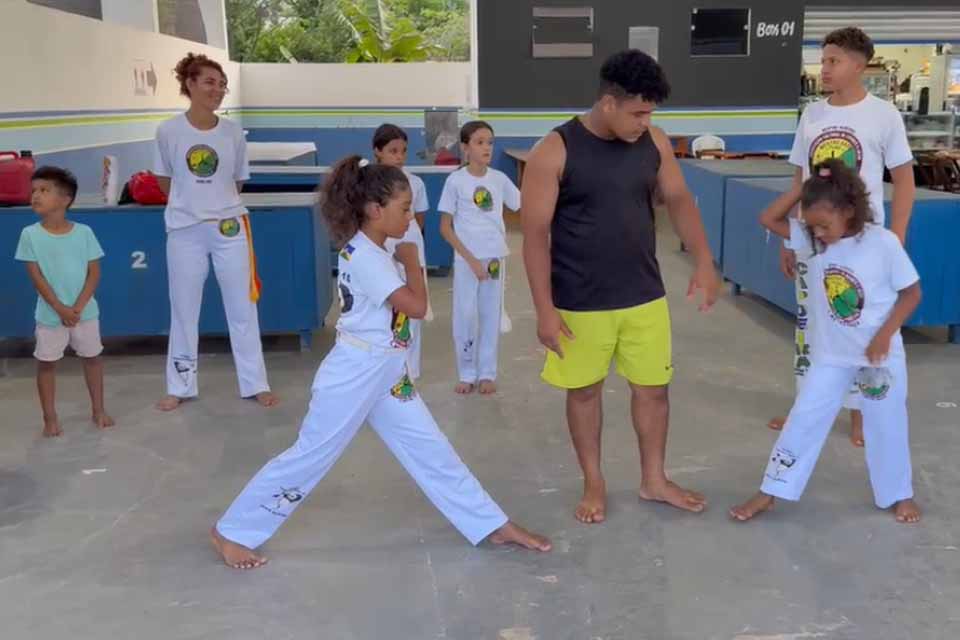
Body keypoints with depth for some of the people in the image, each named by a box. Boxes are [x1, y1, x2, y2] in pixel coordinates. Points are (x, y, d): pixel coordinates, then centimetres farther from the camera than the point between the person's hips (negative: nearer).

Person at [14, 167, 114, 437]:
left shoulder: (84, 232, -6)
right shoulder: (30, 234, -7)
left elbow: (94, 273, -5)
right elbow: (36, 276, -9)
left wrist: (77, 308, -14)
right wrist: (60, 309, -15)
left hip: (85, 312, 1)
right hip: (49, 315, -1)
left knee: (92, 358, 12)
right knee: (46, 363, 7)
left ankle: (98, 410, 27)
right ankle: (50, 418, 18)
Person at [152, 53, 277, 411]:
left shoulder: (233, 132, -4)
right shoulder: (169, 131, -7)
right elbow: (164, 180, 8)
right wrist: (189, 205, 13)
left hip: (229, 228, 1)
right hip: (184, 231, -1)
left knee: (242, 308, 7)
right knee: (183, 311, 10)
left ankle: (255, 384, 18)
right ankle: (180, 387, 24)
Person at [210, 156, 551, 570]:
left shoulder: (371, 252, 9)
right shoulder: (364, 257, -22)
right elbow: (417, 307, -24)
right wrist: (411, 259, -11)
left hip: (386, 375, 9)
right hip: (354, 375, -9)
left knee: (431, 450, 11)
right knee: (310, 456, 2)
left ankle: (493, 527, 19)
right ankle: (232, 532, 18)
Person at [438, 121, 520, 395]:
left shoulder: (499, 179, 0)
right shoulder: (455, 180, -8)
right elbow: (445, 228, -7)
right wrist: (471, 259, -12)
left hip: (495, 257, 3)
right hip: (466, 258, -3)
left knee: (491, 315, 9)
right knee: (465, 316, 3)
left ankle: (487, 373, 22)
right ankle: (467, 374, 20)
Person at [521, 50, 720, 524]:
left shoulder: (654, 143, -1)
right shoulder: (555, 152, -15)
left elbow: (679, 201, 7)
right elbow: (535, 234, -14)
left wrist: (703, 261, -8)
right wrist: (545, 309, -15)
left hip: (645, 296, 4)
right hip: (580, 303, -4)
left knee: (653, 387, 13)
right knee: (584, 391, 11)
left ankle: (654, 480, 32)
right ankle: (594, 484, 30)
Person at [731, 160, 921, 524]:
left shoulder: (883, 242, -17)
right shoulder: (811, 240, -7)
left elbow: (911, 293, -10)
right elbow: (768, 220, -5)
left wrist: (885, 335, -19)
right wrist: (800, 190, -12)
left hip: (881, 353, -2)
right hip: (831, 355, 3)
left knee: (886, 427, 12)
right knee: (804, 420, 3)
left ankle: (899, 495, 33)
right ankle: (769, 493, 10)